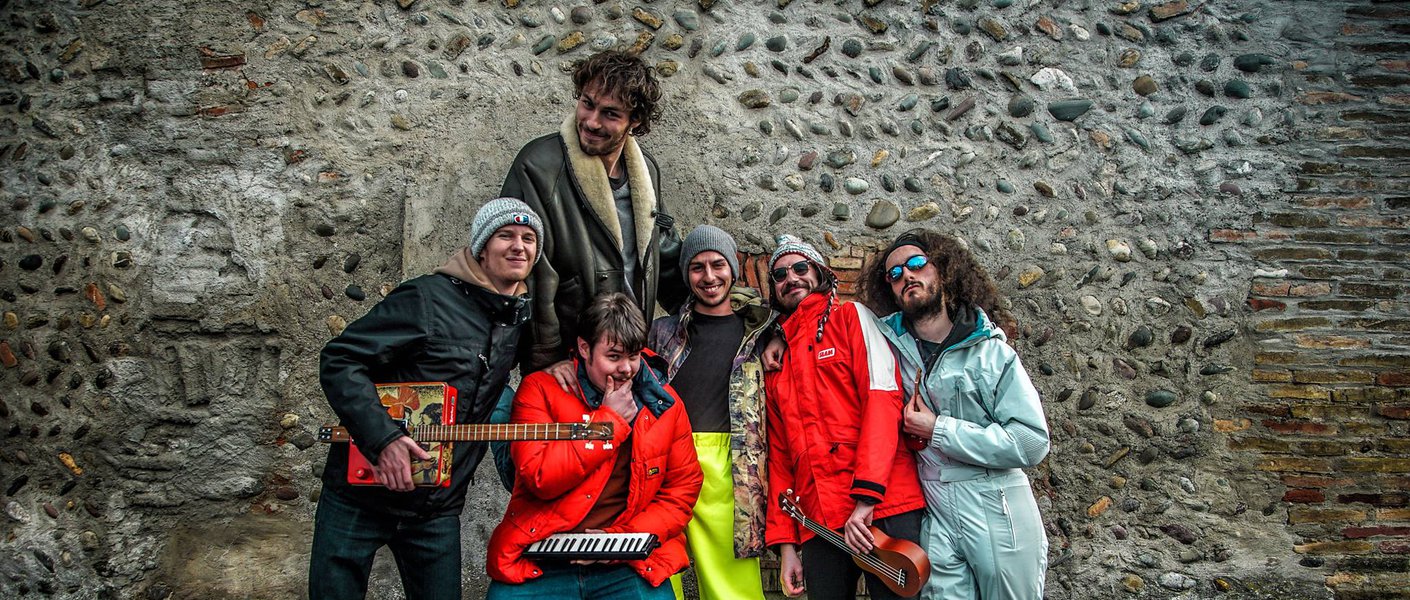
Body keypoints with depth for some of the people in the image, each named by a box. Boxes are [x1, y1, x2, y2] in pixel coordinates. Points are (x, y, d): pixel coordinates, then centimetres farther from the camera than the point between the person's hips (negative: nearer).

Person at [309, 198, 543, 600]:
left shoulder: (520, 316, 6)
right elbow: (339, 360, -14)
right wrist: (382, 438, -25)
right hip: (360, 494, -5)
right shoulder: (427, 298, -13)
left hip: (438, 508, 5)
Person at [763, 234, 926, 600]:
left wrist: (865, 496, -18)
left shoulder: (852, 317, 8)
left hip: (882, 504, -4)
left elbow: (883, 397, -8)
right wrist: (785, 543, 9)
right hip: (817, 522, 4)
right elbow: (779, 453, 17)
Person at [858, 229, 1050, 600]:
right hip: (934, 520, 2)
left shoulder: (991, 351, -5)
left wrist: (938, 431, -14)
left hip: (998, 516, -1)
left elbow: (1033, 442, -13)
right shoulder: (888, 344, 3)